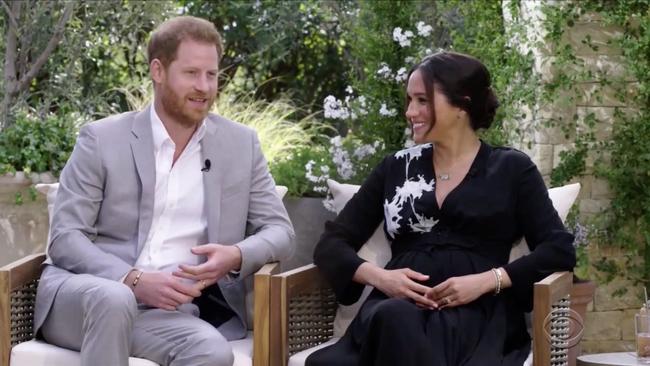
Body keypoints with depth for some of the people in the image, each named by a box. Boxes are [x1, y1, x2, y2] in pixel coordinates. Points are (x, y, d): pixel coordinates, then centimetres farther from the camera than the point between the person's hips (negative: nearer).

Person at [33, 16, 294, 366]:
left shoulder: (241, 143, 10)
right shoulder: (102, 139, 2)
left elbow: (280, 231, 11)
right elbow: (64, 239, -3)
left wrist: (237, 256, -13)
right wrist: (134, 280, -21)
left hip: (165, 310, 2)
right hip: (80, 298, -2)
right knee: (114, 297, -38)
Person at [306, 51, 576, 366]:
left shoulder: (511, 168, 14)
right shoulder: (395, 168, 21)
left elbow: (560, 249, 4)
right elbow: (331, 244, 17)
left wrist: (487, 281, -11)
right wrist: (378, 276, -5)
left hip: (476, 311, -2)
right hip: (394, 308, 2)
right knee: (395, 317, -37)